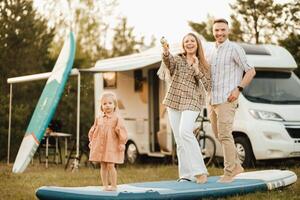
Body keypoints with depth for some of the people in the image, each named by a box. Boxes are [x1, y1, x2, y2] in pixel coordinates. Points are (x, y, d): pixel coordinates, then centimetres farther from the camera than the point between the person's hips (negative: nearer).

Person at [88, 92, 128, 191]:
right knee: (103, 166, 7)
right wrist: (91, 141, 16)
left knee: (110, 165, -9)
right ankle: (105, 185, 14)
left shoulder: (117, 119, -6)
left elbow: (121, 131, -9)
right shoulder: (99, 119, 9)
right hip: (100, 145, 5)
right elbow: (93, 130, 18)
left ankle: (113, 185, 1)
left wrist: (122, 143, -13)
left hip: (112, 145, -5)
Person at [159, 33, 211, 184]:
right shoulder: (177, 59, 9)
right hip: (173, 102, 3)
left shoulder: (203, 65, 9)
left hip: (191, 103, -3)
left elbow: (207, 86, -2)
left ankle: (199, 171, -20)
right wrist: (165, 51, -36)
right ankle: (186, 174, 9)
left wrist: (196, 69, -10)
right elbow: (168, 61, -16)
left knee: (185, 132, -24)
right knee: (179, 139, 2)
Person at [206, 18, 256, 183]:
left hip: (226, 100, -8)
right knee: (218, 135, 12)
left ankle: (229, 172, -5)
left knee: (224, 135, -12)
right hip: (211, 100, 8)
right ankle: (237, 165, 23)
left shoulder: (234, 49, -6)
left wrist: (238, 89, -16)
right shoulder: (210, 52, 14)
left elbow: (250, 71, -7)